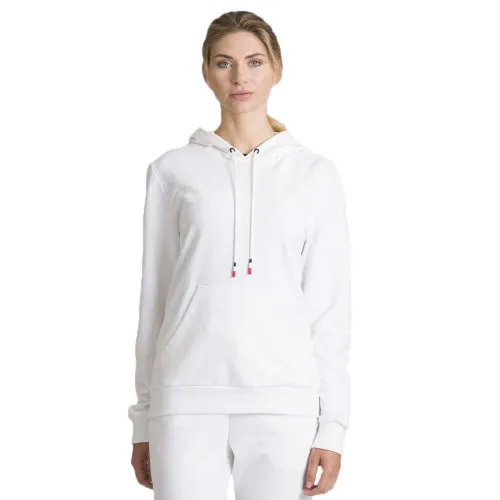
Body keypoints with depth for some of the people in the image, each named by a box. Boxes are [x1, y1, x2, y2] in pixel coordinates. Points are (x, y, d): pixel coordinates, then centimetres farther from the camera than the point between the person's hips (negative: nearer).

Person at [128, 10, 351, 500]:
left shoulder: (315, 173, 7)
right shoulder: (173, 169, 8)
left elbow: (330, 307, 5)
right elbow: (154, 296, 9)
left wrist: (332, 425, -1)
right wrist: (144, 421, 8)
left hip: (283, 398, 0)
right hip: (188, 394, 0)